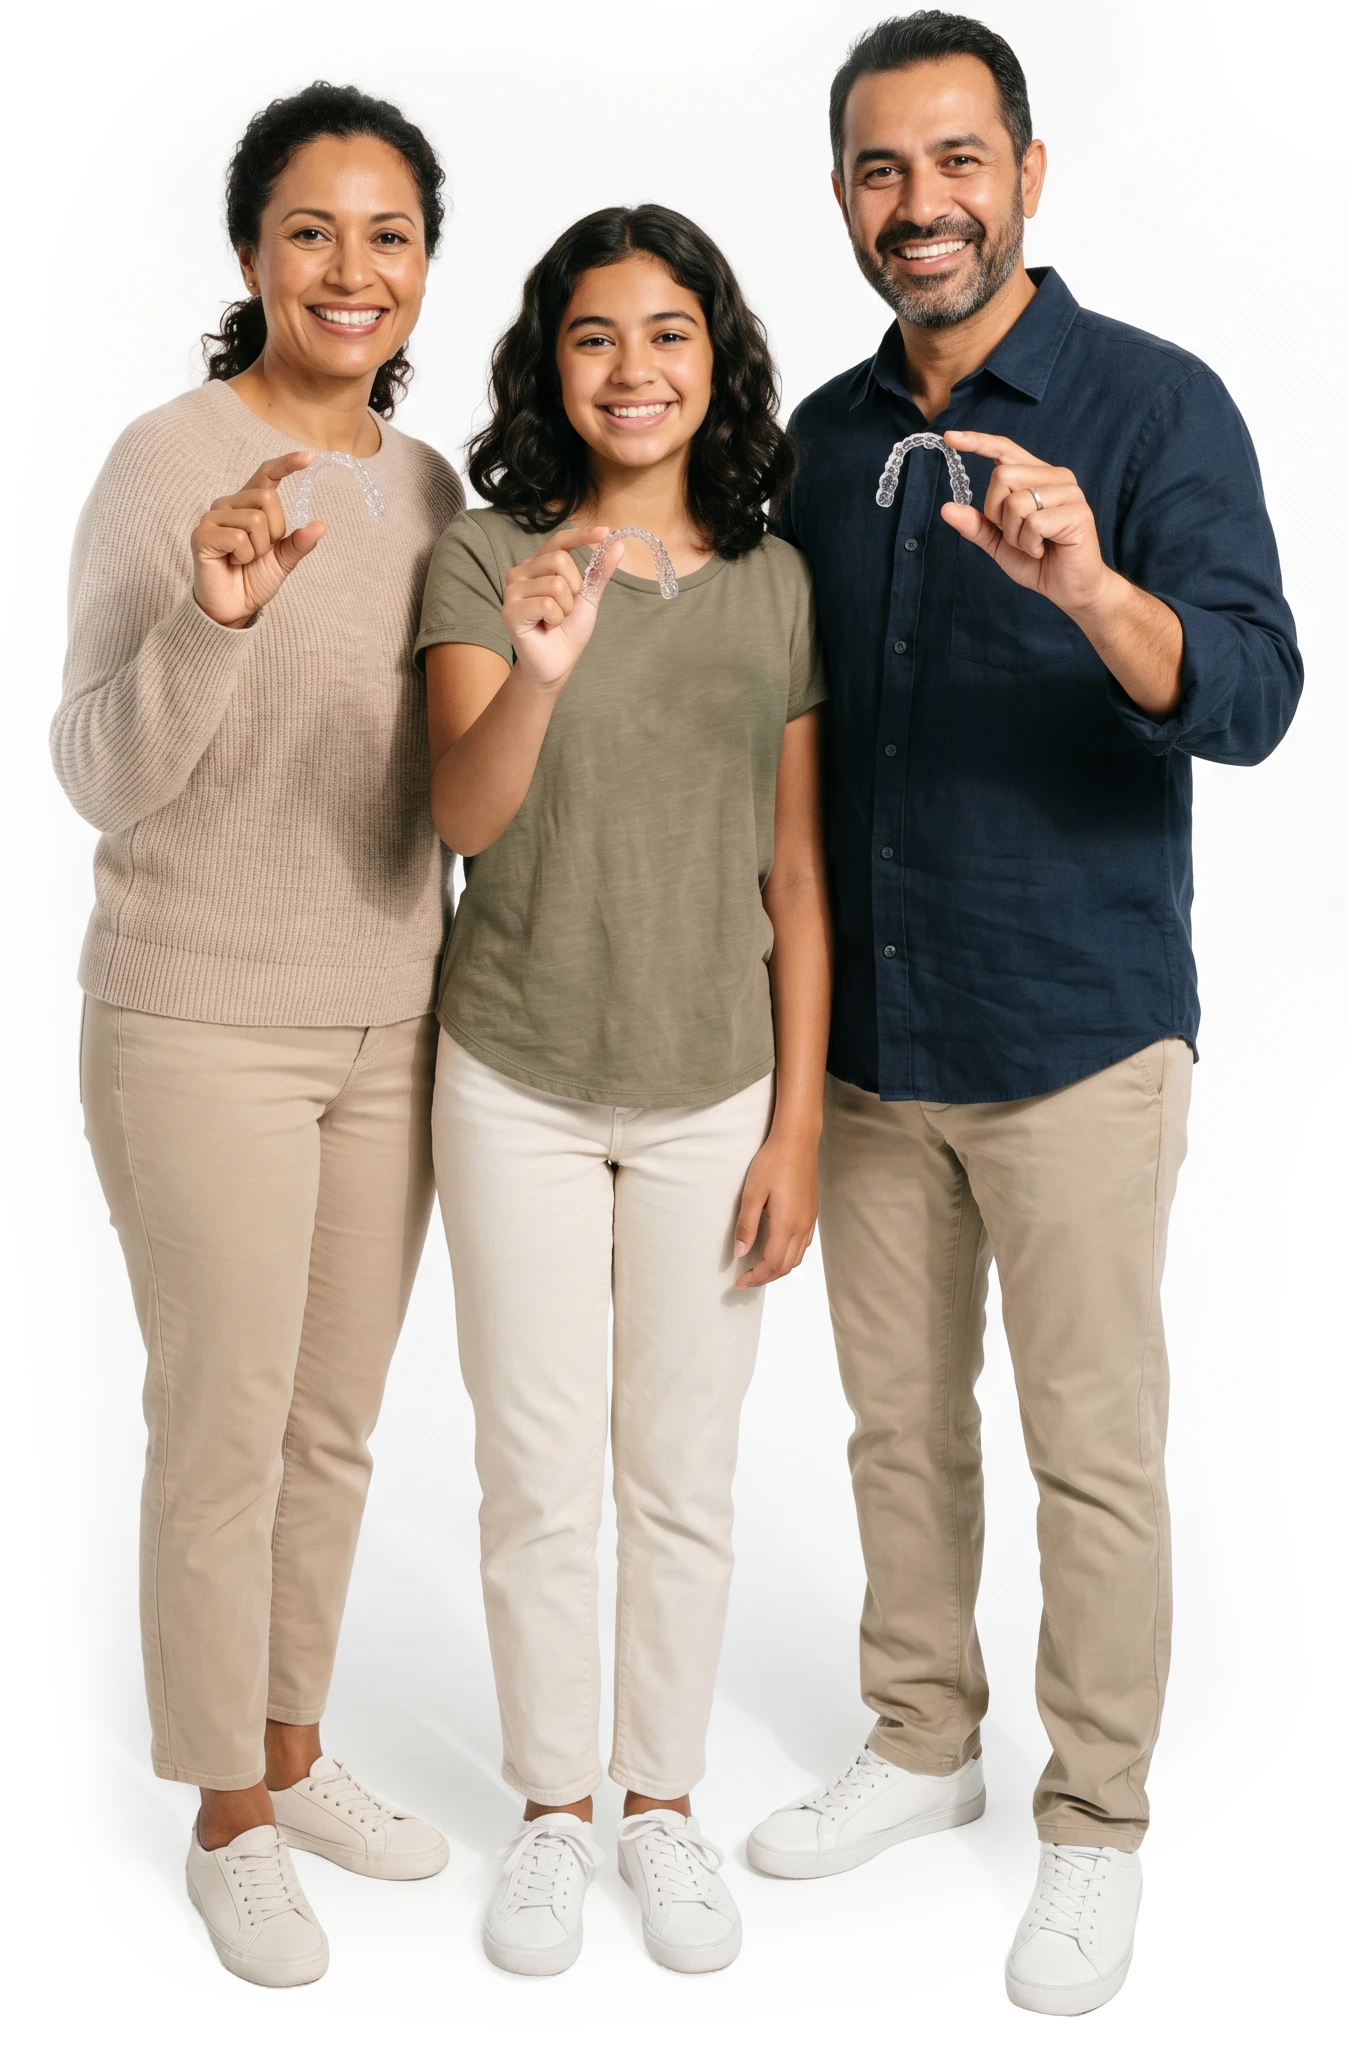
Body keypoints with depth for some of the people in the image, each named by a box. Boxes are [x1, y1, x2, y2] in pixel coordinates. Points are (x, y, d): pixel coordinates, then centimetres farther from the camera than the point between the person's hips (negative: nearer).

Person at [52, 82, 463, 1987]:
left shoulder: (427, 483, 8)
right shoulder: (170, 462, -12)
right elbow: (100, 776, -17)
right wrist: (210, 622, -31)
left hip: (390, 1025, 6)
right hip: (207, 1029, -6)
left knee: (337, 1421, 16)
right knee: (225, 1433, 4)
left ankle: (294, 1752, 35)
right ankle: (229, 1823, 22)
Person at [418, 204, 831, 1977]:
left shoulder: (776, 586, 0)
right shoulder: (484, 560, -4)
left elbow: (797, 872, 1)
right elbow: (463, 812, -18)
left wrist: (798, 1123, -2)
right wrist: (536, 675, -39)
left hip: (712, 1089, 1)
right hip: (516, 1086, -1)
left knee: (682, 1476, 11)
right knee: (537, 1473, 9)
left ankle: (663, 1800, 29)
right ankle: (554, 1810, 27)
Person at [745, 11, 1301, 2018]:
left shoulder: (1153, 404, -10)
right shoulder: (828, 434, 7)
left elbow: (1254, 699, -22)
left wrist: (1089, 586, -41)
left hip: (1075, 1035, -5)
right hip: (866, 1034, 5)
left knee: (1093, 1452, 5)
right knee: (900, 1420, 16)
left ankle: (1097, 1827, 22)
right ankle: (922, 1744, 35)